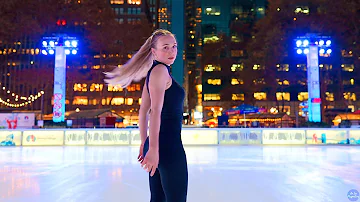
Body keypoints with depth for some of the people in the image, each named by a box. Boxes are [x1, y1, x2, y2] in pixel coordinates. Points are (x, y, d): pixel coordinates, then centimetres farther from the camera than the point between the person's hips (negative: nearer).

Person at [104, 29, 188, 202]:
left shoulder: (153, 72, 17)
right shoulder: (160, 70, -9)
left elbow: (143, 111, 18)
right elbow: (155, 111, -20)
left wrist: (144, 143, 21)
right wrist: (153, 148, -25)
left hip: (158, 144, 9)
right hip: (168, 145, -9)